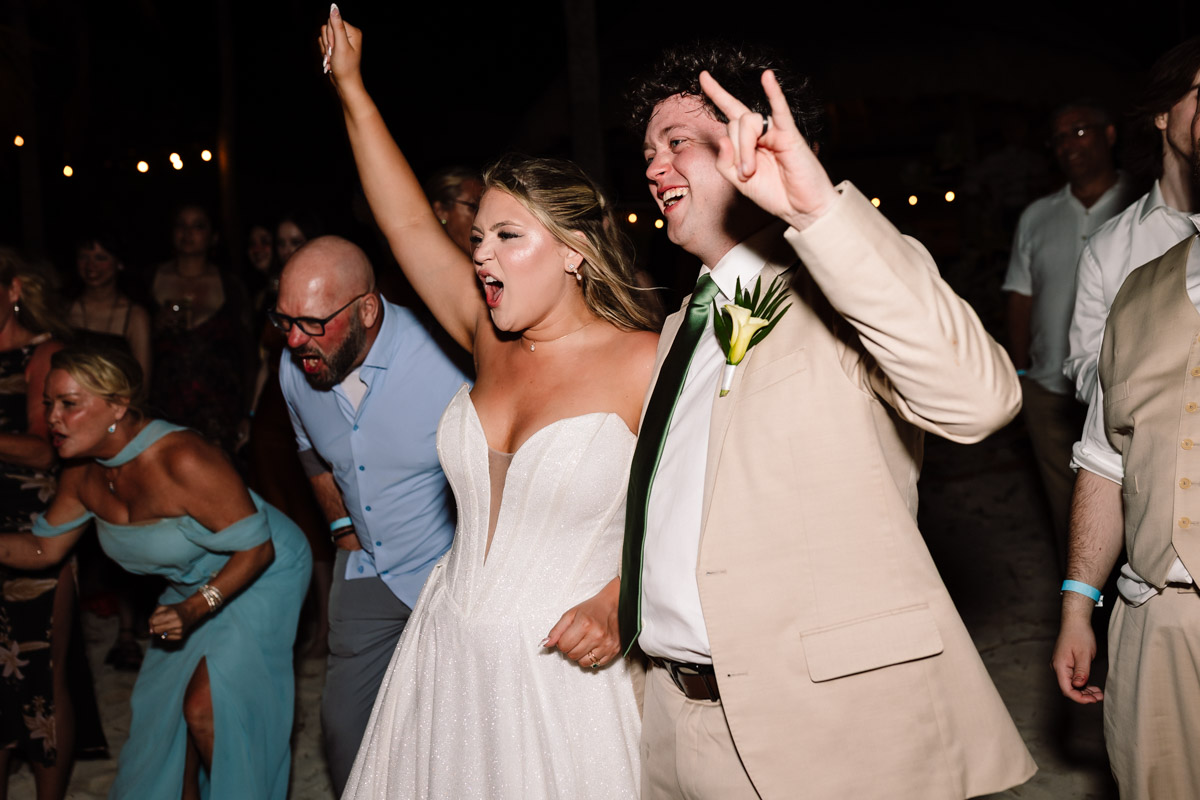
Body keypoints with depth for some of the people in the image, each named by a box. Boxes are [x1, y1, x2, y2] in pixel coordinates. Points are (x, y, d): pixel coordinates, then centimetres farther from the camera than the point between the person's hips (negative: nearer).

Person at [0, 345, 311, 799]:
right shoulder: (83, 475, -9)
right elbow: (44, 548, 6)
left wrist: (196, 609, -33)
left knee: (207, 706, -14)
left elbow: (257, 546, -27)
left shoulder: (182, 461, -34)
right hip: (193, 584, 8)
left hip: (261, 575, -8)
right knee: (164, 704, 10)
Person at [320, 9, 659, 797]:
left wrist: (618, 602, -22)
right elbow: (409, 223, 9)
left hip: (558, 673, -5)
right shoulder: (492, 340, 4)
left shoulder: (645, 363, -12)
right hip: (446, 660, 5)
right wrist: (351, 87, 12)